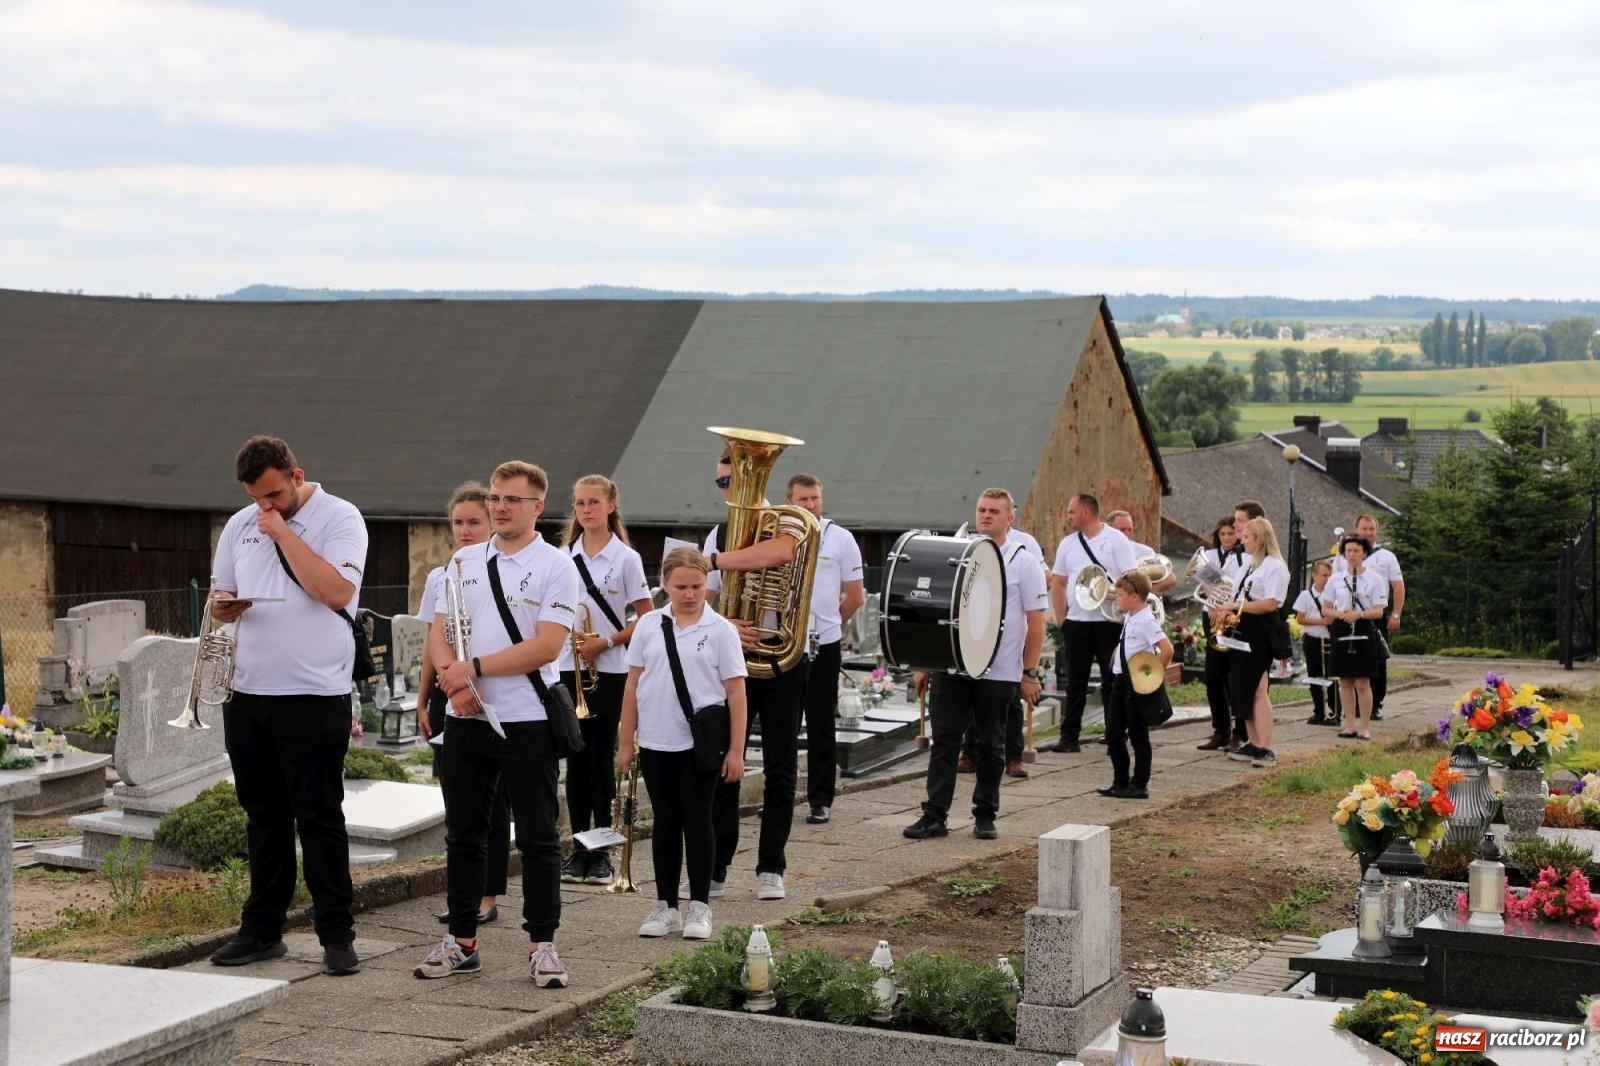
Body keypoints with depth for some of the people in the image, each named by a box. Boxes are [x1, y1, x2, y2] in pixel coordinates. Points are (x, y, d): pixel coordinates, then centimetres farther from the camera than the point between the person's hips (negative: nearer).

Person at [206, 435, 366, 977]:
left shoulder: (339, 518, -6)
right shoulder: (240, 526, 12)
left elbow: (336, 591, -20)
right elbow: (220, 594, 20)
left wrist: (283, 532, -16)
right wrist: (223, 605, -5)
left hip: (315, 695, -6)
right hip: (248, 692, 6)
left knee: (319, 816, -2)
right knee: (263, 814, 12)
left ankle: (337, 935, 5)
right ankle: (262, 929, 21)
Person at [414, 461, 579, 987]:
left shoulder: (555, 565, -4)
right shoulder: (464, 561, 12)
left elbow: (546, 646, -14)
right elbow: (438, 633, 8)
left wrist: (474, 667, -14)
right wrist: (453, 680, -12)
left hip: (526, 721, -5)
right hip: (465, 720, 5)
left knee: (537, 838, 1)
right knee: (463, 834, 11)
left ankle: (542, 944, 9)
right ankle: (461, 940, 20)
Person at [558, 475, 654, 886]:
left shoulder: (625, 558, -3)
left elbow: (646, 619, -4)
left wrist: (607, 641, -15)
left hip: (608, 671, -3)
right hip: (568, 669, 4)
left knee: (601, 759, 0)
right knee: (576, 760, 6)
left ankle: (602, 852, 6)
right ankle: (579, 847, 13)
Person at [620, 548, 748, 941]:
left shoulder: (720, 629, -3)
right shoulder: (649, 625, 3)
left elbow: (735, 691, -3)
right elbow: (632, 686, 7)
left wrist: (736, 750, -6)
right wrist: (626, 743, 5)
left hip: (700, 743, -2)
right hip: (655, 743, 3)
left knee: (697, 821, 3)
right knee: (665, 822, 10)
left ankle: (699, 907, 12)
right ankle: (666, 907, 17)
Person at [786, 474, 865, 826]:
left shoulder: (840, 538, 0)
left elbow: (856, 596, 6)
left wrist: (828, 625, 10)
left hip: (824, 644, -1)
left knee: (821, 726, 6)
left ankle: (821, 800, 12)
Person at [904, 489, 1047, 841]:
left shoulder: (1023, 563, 0)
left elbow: (1036, 622, -2)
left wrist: (1030, 673, -7)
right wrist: (924, 664, 9)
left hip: (998, 673, -2)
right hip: (950, 667, 2)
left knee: (990, 746, 7)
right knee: (944, 742, -1)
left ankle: (985, 817, 16)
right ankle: (934, 815, 1)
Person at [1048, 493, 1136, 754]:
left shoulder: (1116, 540, -3)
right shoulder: (1067, 543, 11)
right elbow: (1058, 583, 14)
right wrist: (1061, 619, 7)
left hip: (1109, 622, -4)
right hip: (1076, 623, 4)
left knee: (1113, 681, 1)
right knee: (1076, 681, 7)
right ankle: (1069, 736, 10)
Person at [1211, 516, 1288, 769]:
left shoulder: (1275, 567, -10)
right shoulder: (1250, 566, 20)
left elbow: (1270, 604, -19)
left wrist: (1235, 606, -17)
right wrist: (1226, 611, 3)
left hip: (1260, 634, -10)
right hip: (1241, 632, 10)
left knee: (1257, 690, -12)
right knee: (1243, 690, 9)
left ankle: (1265, 749, -12)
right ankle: (1252, 744, 14)